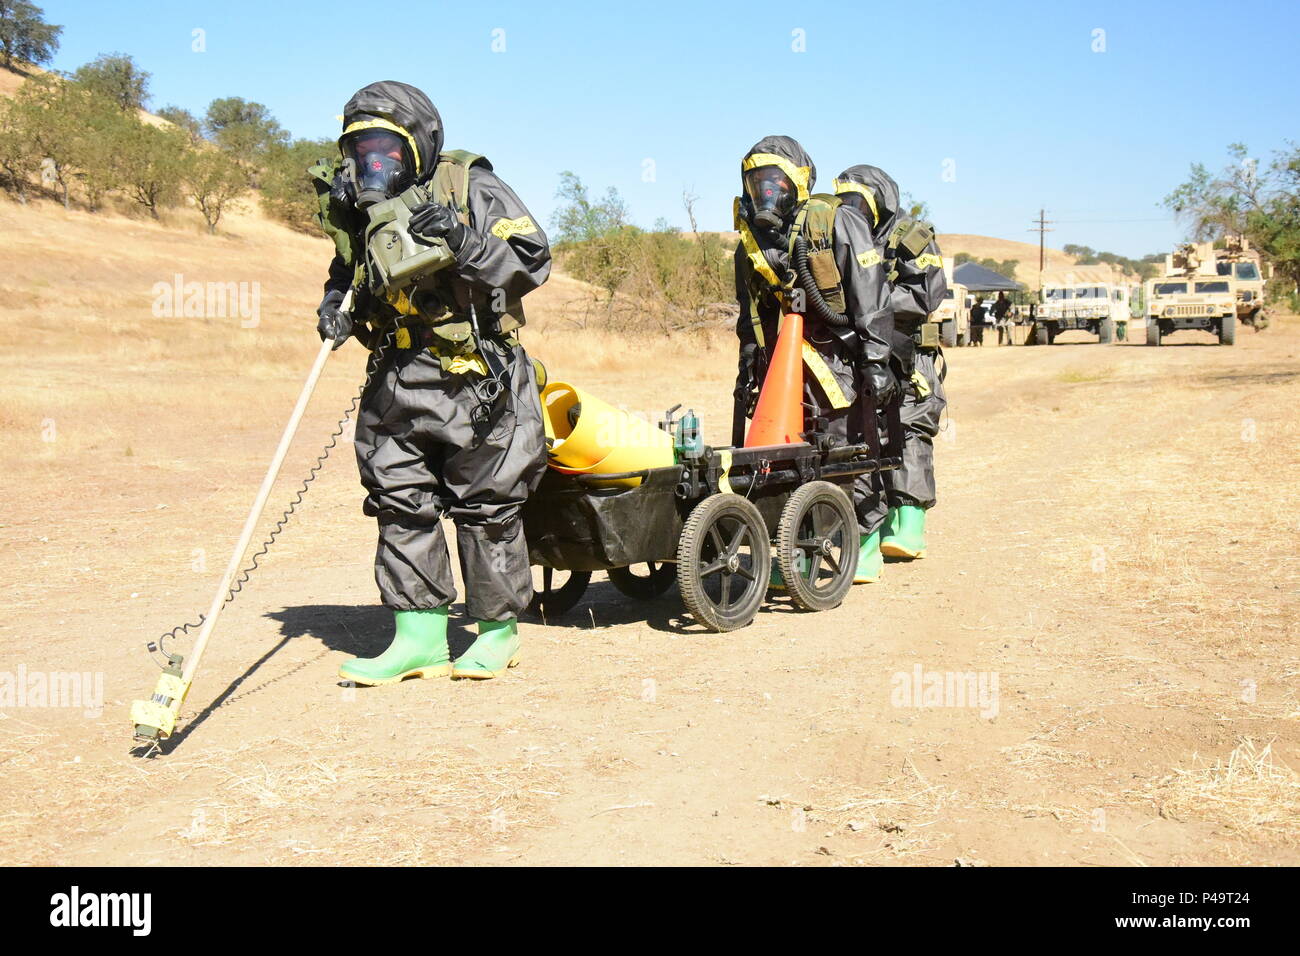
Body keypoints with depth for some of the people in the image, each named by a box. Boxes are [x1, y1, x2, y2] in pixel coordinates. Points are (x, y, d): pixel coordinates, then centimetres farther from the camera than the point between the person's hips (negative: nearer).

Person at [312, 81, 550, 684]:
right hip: (396, 382, 6)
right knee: (399, 503, 4)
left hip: (476, 383, -5)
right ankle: (420, 635, 12)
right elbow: (346, 274, 25)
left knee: (484, 506, 1)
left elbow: (534, 263, -10)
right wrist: (336, 306, 3)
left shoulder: (470, 189, -5)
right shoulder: (354, 208, 11)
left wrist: (465, 243, -23)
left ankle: (499, 629, 16)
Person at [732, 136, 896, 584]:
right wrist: (748, 367, 19)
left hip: (838, 362, -5)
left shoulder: (837, 223, -6)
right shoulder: (751, 241, 12)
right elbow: (750, 314, 22)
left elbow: (871, 299, -9)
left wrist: (875, 362, -13)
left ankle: (866, 546, 13)